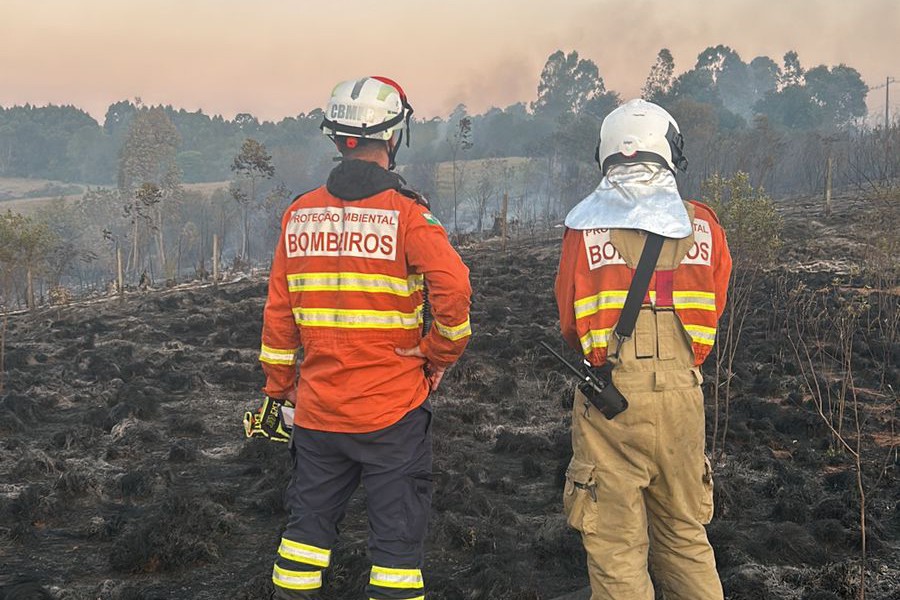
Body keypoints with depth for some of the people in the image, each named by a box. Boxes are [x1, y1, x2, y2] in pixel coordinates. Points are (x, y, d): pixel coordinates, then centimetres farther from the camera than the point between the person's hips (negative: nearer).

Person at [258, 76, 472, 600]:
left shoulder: (299, 214, 3)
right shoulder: (407, 213, -12)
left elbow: (278, 314, 7)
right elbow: (453, 289, -24)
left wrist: (280, 388, 18)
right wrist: (441, 356, -7)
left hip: (318, 409, 5)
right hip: (393, 409, -4)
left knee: (310, 520, 20)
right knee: (398, 532, 6)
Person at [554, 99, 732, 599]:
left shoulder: (585, 227, -4)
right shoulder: (703, 226, 1)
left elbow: (569, 325, 4)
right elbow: (714, 312, 11)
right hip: (682, 395, 3)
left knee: (615, 548, 7)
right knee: (685, 537, 19)